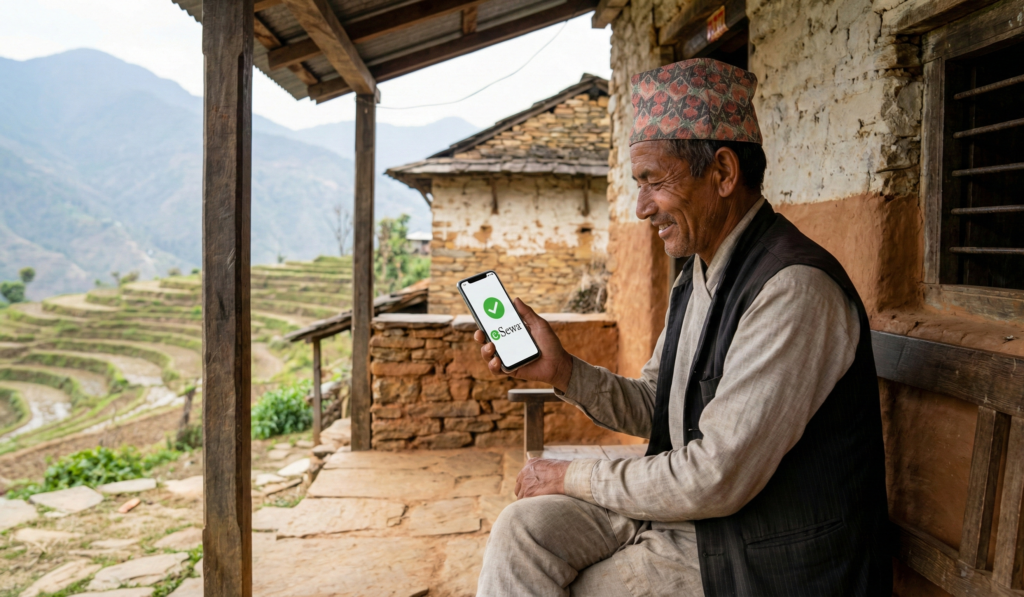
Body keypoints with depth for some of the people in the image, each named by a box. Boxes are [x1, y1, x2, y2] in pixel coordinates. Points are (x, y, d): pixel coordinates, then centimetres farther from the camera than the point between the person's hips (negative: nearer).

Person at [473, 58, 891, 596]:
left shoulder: (794, 289, -24)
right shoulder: (695, 276, 7)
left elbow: (716, 478, -26)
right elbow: (651, 407, 12)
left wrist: (574, 477, -14)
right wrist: (561, 370, -4)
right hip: (688, 506, 7)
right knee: (524, 530, -9)